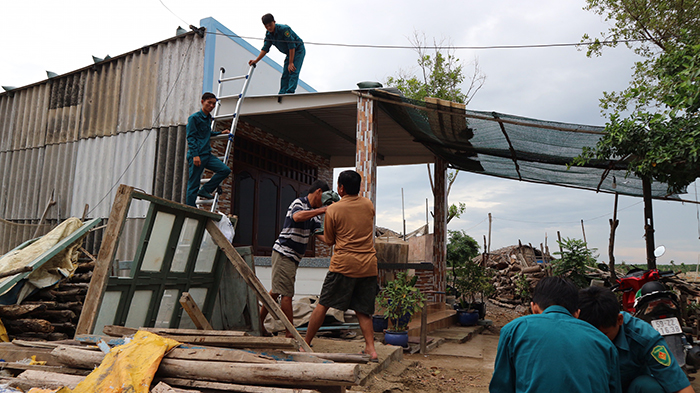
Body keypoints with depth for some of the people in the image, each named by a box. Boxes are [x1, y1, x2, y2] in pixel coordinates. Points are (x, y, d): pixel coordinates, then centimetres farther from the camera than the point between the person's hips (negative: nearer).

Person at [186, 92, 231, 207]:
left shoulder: (208, 118, 17)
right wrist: (195, 155, -20)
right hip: (196, 155, -7)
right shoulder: (194, 117, -5)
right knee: (193, 184, -3)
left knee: (225, 170, -10)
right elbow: (190, 137, -11)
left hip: (207, 155, 7)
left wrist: (220, 133, 28)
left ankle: (205, 190, 0)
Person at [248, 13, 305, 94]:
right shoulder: (268, 34, -5)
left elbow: (292, 46, -28)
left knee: (293, 71, -21)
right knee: (285, 74, 3)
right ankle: (282, 93, 4)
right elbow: (265, 49, -1)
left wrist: (291, 63, -29)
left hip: (298, 49, -8)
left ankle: (290, 91, -26)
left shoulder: (284, 29, -28)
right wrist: (256, 60, -13)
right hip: (289, 52, 8)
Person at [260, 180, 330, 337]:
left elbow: (320, 234, 9)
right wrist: (323, 210, -37)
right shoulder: (299, 203, -11)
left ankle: (259, 323, 26)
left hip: (293, 257, 10)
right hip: (284, 253, -10)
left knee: (276, 291, 15)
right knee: (286, 294, -6)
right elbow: (297, 217, -35)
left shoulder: (314, 212, 17)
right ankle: (291, 333, -1)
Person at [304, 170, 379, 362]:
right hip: (368, 264, 4)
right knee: (363, 310, 14)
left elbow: (329, 240, 5)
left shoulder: (333, 210, -5)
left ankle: (305, 344, 18)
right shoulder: (368, 205, 7)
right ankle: (371, 348, 4)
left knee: (322, 305, 8)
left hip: (344, 264, -4)